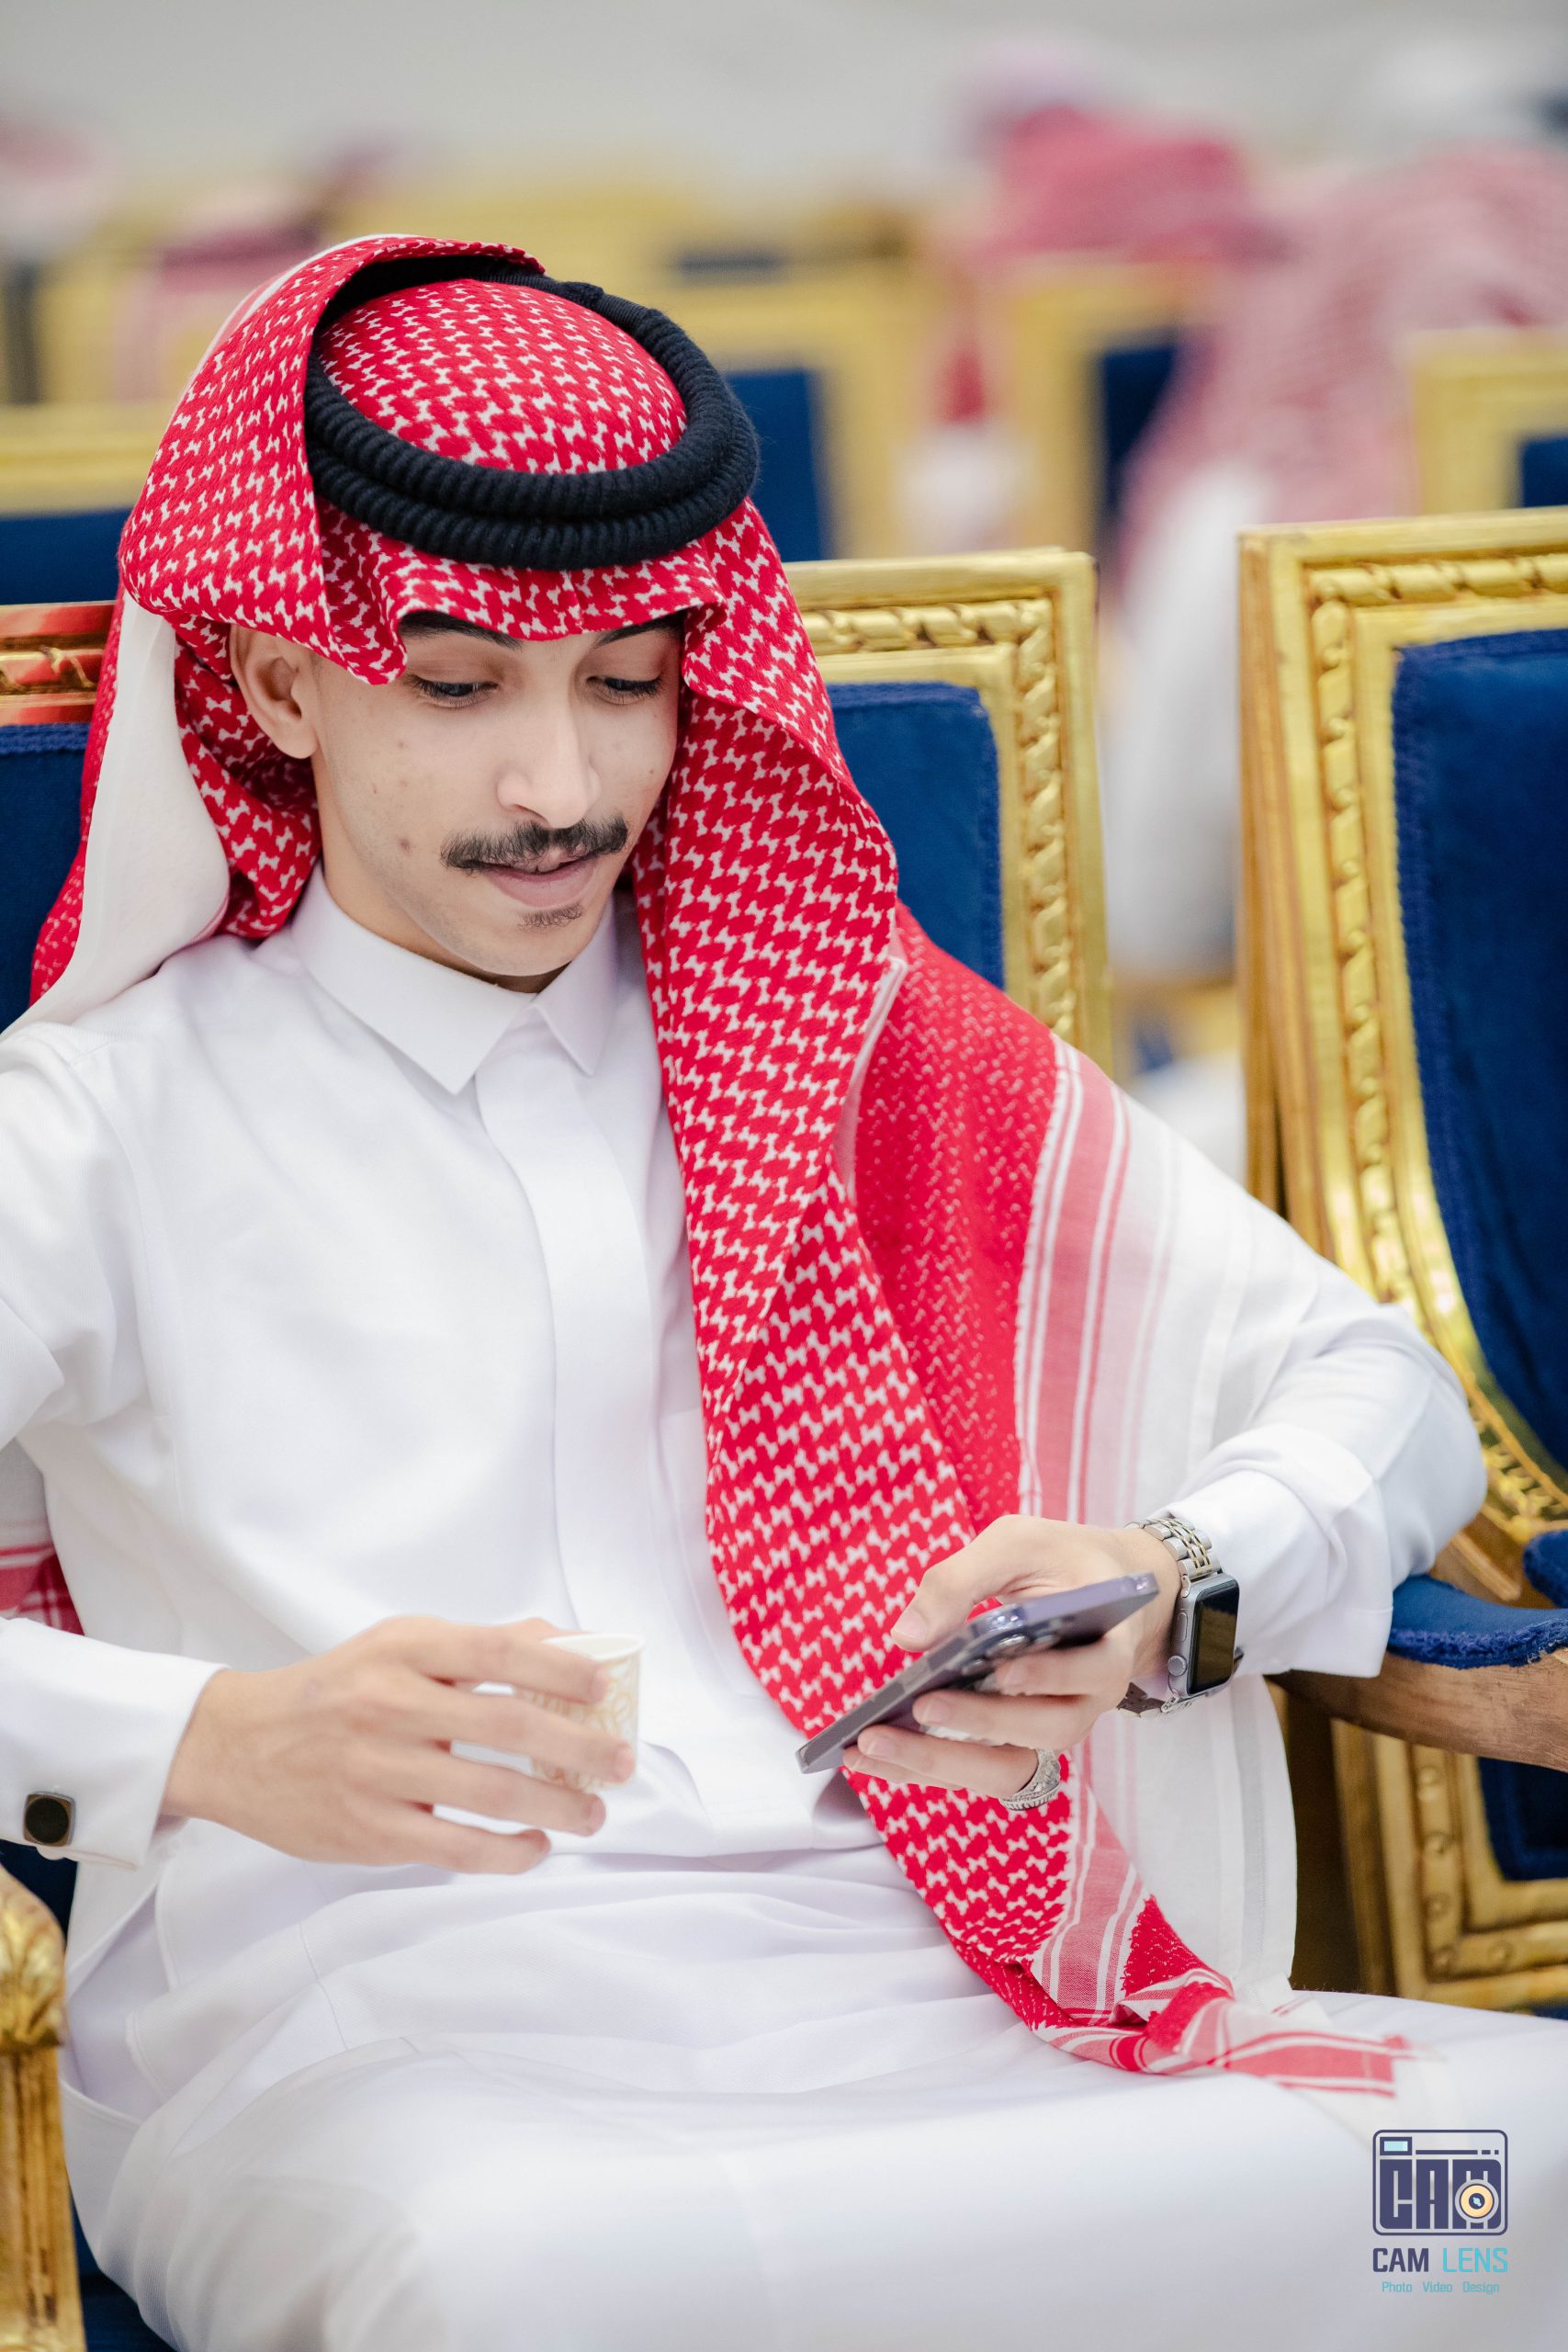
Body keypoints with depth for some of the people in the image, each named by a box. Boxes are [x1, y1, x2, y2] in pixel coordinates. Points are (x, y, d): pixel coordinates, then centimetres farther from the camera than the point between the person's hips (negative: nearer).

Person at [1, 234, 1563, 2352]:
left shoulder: (847, 1043, 21)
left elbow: (1380, 1396, 16)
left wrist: (1162, 1593, -8)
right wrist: (203, 1742, -25)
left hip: (900, 2008, 4)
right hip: (371, 2041, -4)